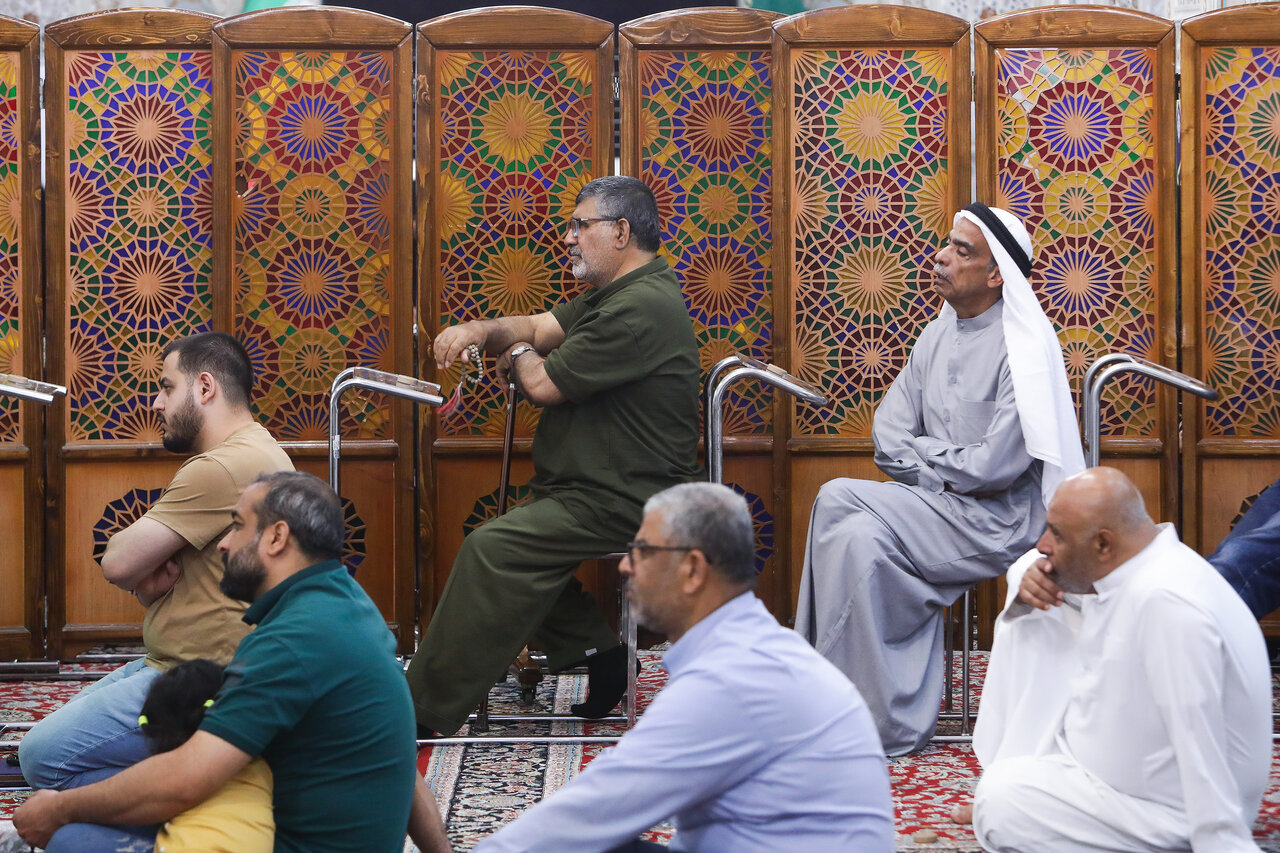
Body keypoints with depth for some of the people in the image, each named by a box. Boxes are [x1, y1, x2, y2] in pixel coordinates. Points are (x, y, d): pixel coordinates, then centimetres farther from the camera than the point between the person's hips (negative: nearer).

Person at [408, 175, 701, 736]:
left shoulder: (641, 307, -19)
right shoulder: (616, 295, 18)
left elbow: (545, 385, -19)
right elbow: (540, 328, 17)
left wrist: (519, 355, 4)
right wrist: (480, 330, -4)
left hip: (621, 502, -12)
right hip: (598, 489, 12)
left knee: (494, 549, -19)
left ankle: (428, 707, -16)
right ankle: (593, 650, 8)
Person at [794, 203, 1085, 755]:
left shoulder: (1024, 347, -12)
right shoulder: (937, 336, 13)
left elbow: (996, 465, -19)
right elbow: (888, 437, 11)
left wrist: (925, 459, -4)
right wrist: (949, 469, -6)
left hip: (999, 520, -7)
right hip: (942, 504, 7)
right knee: (860, 535, -22)